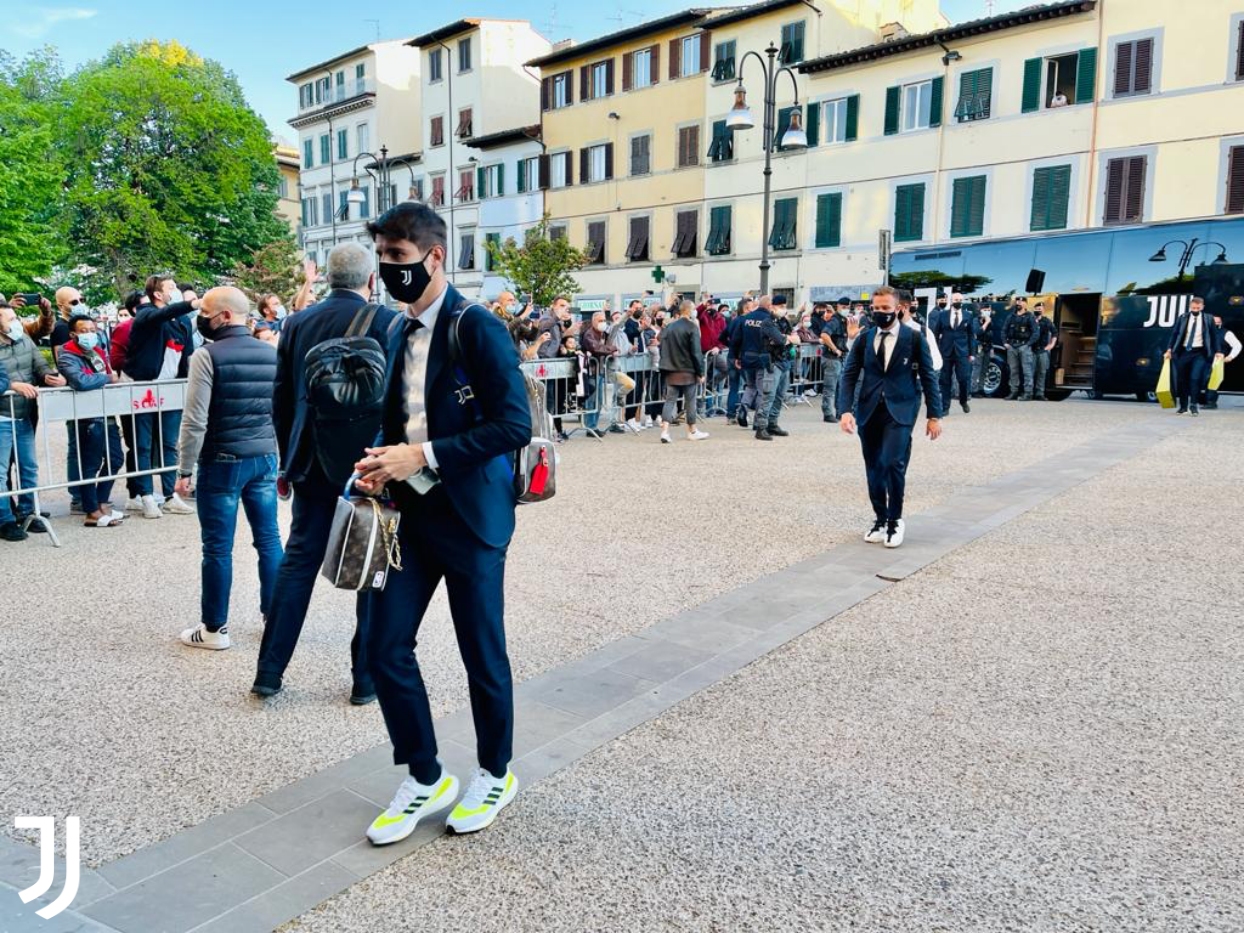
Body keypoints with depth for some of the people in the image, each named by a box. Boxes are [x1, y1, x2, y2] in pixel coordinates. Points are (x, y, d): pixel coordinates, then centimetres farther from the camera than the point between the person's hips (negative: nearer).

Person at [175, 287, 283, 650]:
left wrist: (185, 469, -7)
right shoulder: (271, 354, 7)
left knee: (218, 548, 3)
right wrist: (281, 460, 17)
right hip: (264, 459, 5)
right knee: (269, 540, 11)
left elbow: (195, 421, -14)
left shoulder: (208, 356, -10)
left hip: (222, 462, -5)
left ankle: (215, 629, 13)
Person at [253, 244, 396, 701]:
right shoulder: (385, 321, -9)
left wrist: (289, 460, 17)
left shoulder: (297, 323, 4)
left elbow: (281, 400, 8)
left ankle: (269, 672, 20)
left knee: (298, 561, 13)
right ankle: (367, 677, 14)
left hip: (313, 463, 4)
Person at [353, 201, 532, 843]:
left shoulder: (477, 329, -12)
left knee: (482, 655, 7)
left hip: (469, 515, -7)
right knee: (386, 648, 5)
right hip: (410, 513, 7)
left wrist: (424, 455, -21)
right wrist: (381, 462, 1)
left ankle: (495, 774, 31)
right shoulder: (399, 335, 12)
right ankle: (424, 779, 25)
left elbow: (514, 424, -19)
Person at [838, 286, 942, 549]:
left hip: (900, 410, -3)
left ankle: (895, 519, 2)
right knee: (874, 468, 8)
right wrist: (846, 410, -10)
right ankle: (880, 519, 24)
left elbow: (928, 377, 2)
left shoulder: (914, 338, 0)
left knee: (892, 463, -18)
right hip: (868, 411, 3)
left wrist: (933, 415, -1)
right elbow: (849, 376, 3)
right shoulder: (864, 339, 6)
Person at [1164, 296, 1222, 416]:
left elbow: (1214, 336, 7)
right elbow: (1174, 334, 6)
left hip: (1200, 353, -2)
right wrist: (1170, 350, 0)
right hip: (1184, 351, 2)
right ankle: (1183, 406, 15)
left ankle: (1194, 404, -5)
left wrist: (1218, 351, 3)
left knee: (1195, 378, -16)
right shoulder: (1182, 318, 3)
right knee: (1181, 379, 4)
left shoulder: (1208, 319, 2)